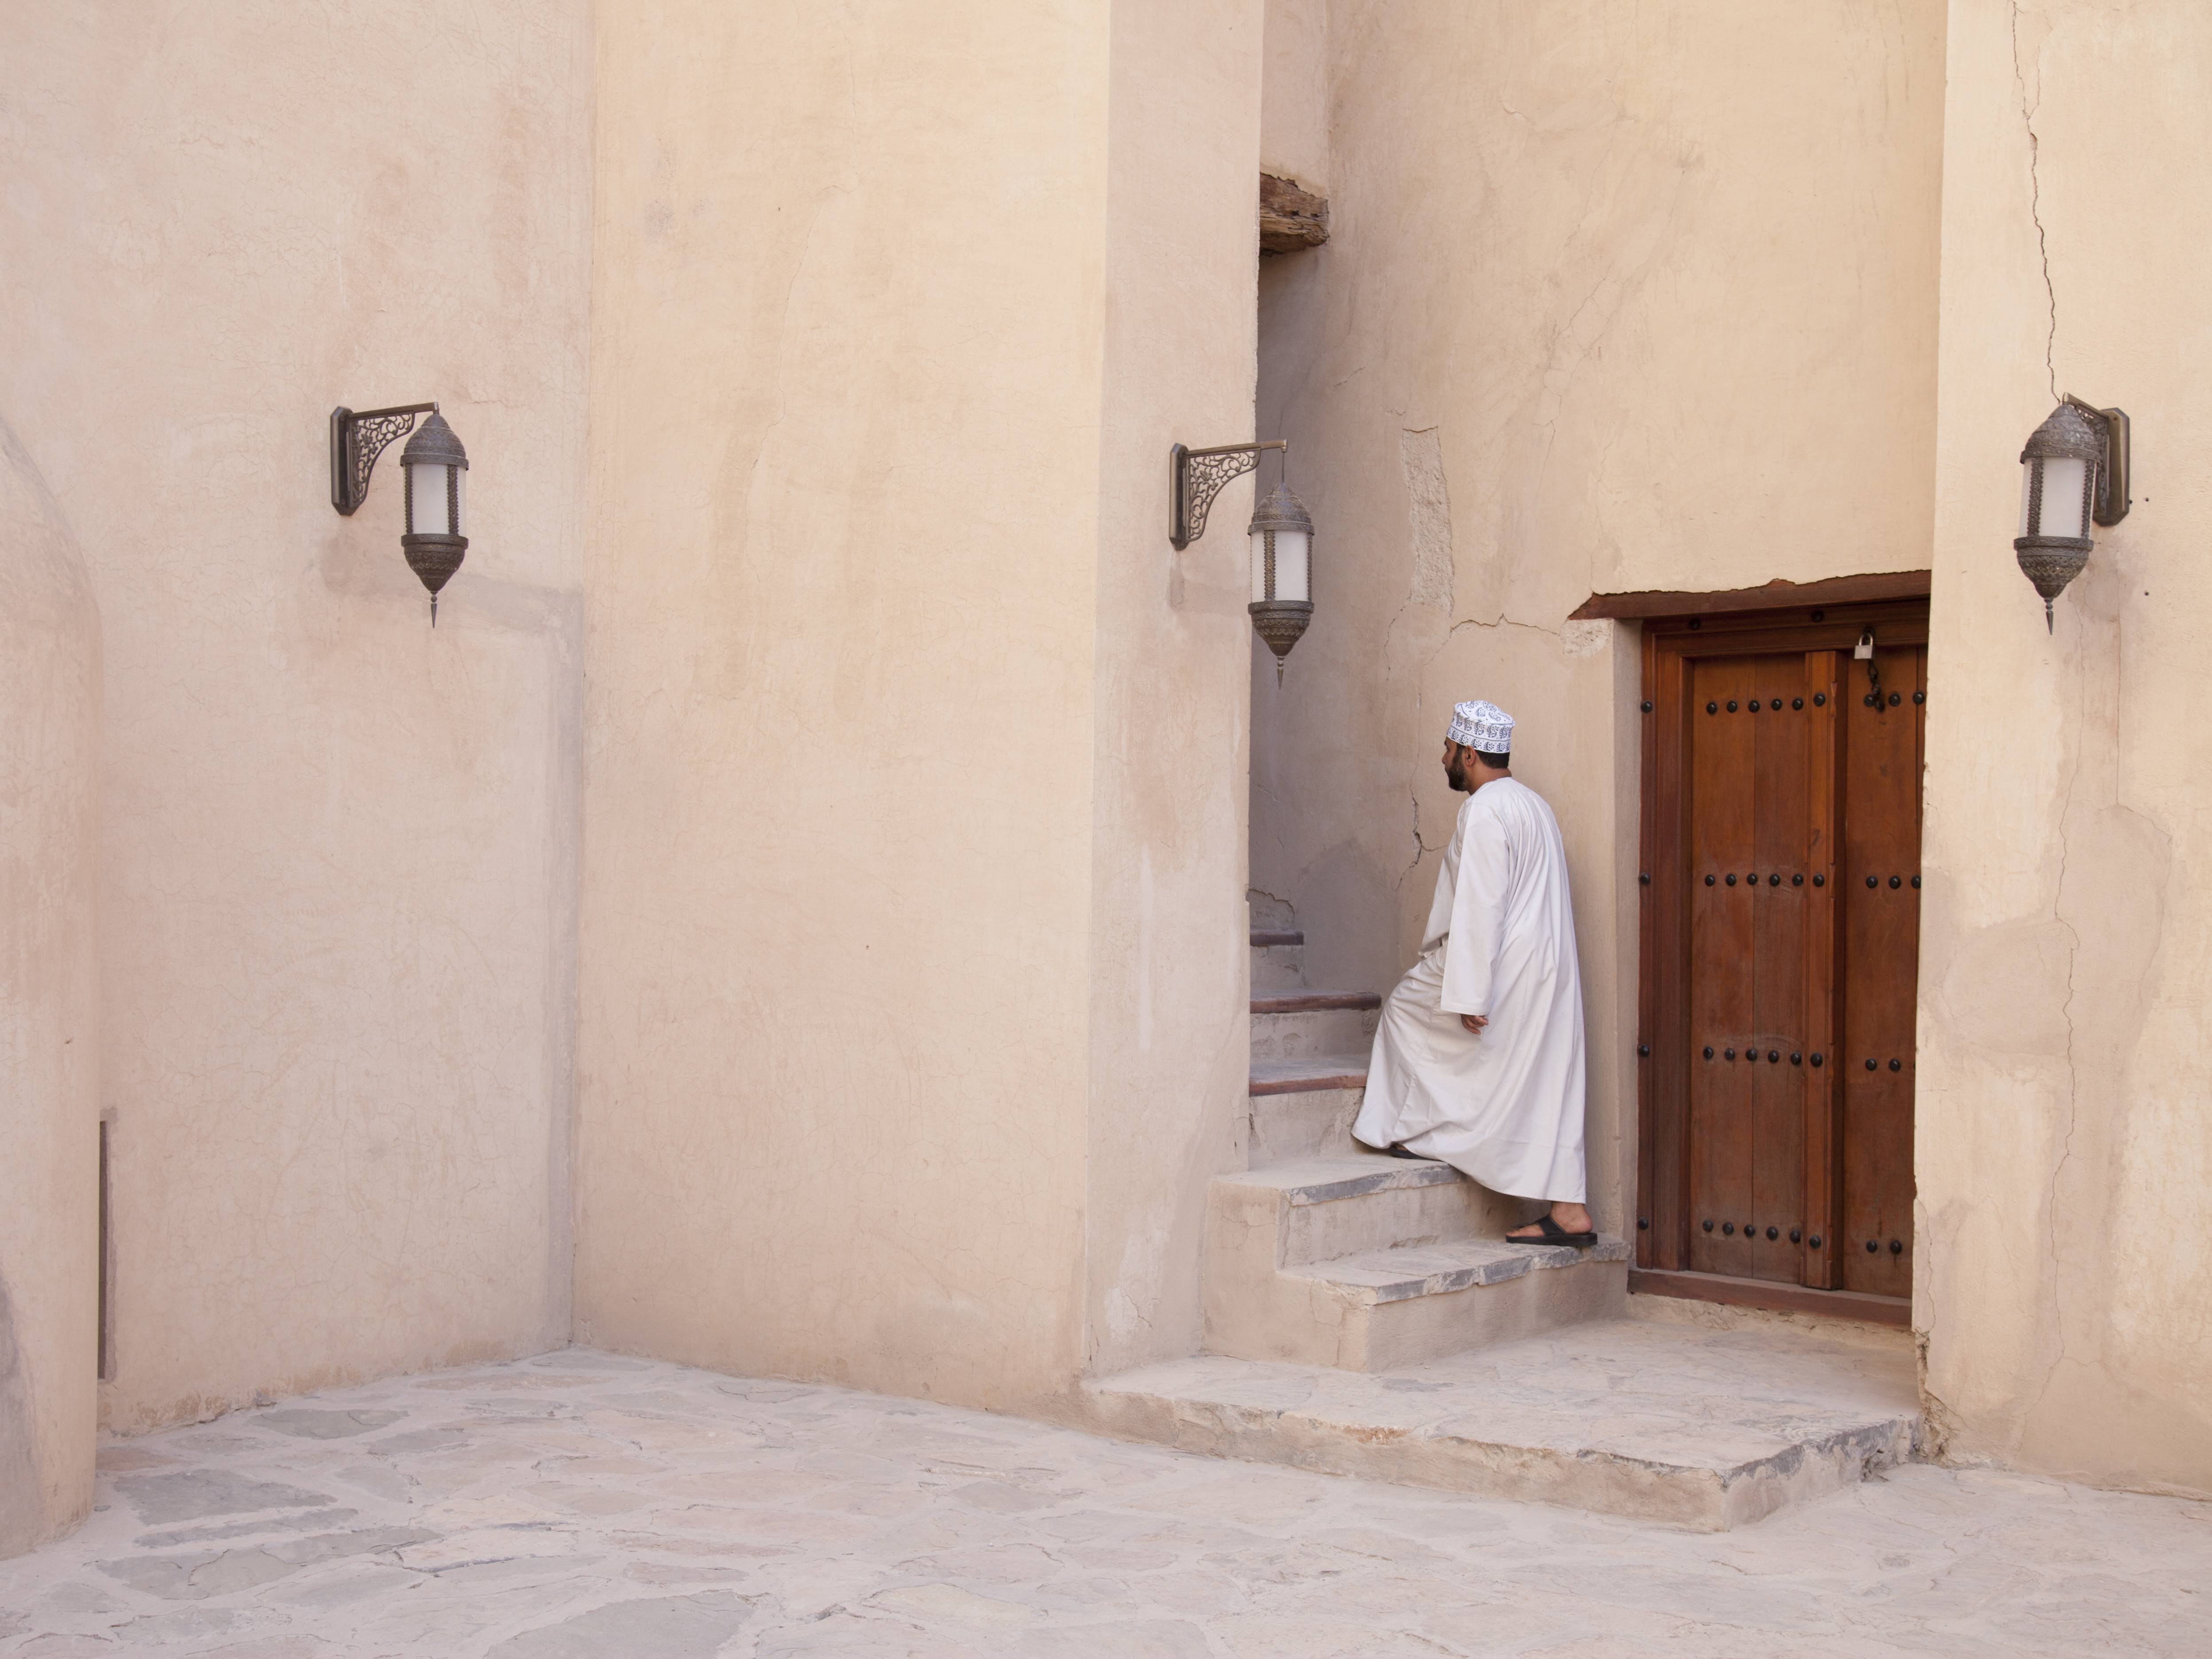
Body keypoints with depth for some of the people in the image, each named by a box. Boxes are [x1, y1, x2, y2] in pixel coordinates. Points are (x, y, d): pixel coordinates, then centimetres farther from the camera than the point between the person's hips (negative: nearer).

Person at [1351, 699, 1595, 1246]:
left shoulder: (1485, 811, -14)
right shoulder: (1532, 803, 17)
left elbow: (1480, 908, -20)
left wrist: (1469, 994, -20)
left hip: (1507, 969, -9)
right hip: (1549, 968, 9)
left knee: (1408, 1008, 13)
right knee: (1547, 1086, 7)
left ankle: (1412, 1130, 20)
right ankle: (1569, 1211, 4)